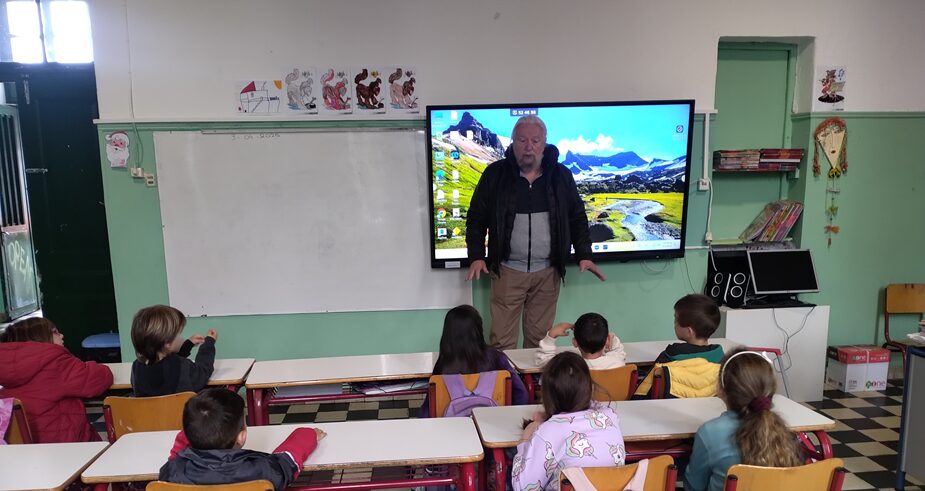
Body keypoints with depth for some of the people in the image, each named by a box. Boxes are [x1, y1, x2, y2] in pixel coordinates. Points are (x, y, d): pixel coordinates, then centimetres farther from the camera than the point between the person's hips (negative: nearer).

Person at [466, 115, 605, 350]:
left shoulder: (561, 176, 4)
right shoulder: (495, 174, -1)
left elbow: (577, 218, 10)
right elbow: (476, 218, 3)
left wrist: (584, 255, 2)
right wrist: (476, 257, -6)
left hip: (547, 271, 1)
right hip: (507, 270, -1)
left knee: (540, 338, 9)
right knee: (502, 341, 1)